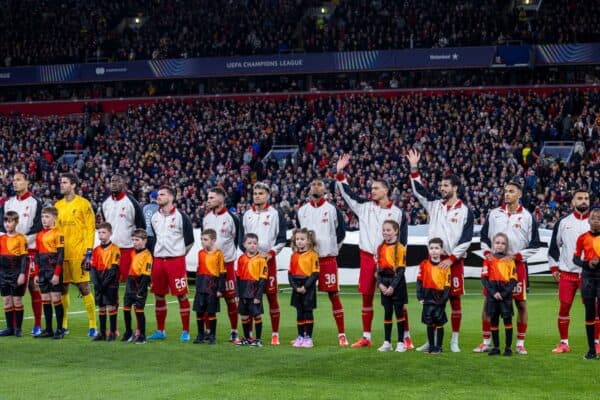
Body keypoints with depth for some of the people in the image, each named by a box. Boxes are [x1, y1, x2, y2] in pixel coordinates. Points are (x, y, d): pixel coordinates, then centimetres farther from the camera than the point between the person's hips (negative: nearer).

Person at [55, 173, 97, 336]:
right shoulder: (58, 205, 13)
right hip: (61, 254, 6)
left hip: (78, 254, -5)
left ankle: (92, 325, -1)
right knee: (62, 288, 8)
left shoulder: (83, 204, -4)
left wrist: (89, 252, -13)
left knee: (84, 288, -6)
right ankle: (63, 324, 17)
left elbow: (90, 229, -7)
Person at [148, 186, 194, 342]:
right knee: (159, 296, 9)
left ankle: (185, 331, 1)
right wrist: (157, 251, 15)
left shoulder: (181, 217, -6)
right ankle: (160, 331, 18)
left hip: (176, 260, -6)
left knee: (181, 296, -4)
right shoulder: (155, 217, 12)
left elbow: (190, 240, -2)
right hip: (158, 260, 6)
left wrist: (179, 253, 4)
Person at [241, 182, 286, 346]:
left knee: (272, 296, -4)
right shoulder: (247, 215, 13)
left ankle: (275, 334, 2)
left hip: (268, 259, -4)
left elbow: (282, 238, -1)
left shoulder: (276, 214, 1)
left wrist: (270, 253, -11)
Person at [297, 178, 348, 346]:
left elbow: (341, 232, 6)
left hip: (328, 259, -3)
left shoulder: (332, 209, 1)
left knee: (334, 295, -4)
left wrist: (332, 248, 4)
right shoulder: (302, 211, 10)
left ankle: (341, 334, 0)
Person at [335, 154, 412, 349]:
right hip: (367, 257, 3)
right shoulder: (364, 207, 7)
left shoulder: (397, 213, 2)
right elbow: (346, 193, 6)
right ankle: (366, 338, 16)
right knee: (366, 298, 7)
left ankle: (406, 337, 2)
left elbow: (402, 239, 3)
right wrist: (339, 172, -2)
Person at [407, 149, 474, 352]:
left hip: (454, 261, -4)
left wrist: (451, 258, -13)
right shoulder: (435, 205, 10)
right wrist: (414, 168, -2)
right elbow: (419, 191, 7)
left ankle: (454, 341, 8)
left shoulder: (465, 211, -2)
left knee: (455, 300, 1)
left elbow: (466, 239, -6)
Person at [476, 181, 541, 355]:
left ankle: (520, 343, 10)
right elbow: (484, 236, 15)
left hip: (517, 264, -2)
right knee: (488, 301, 1)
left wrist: (517, 256, -9)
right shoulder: (494, 214, 8)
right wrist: (487, 252, -2)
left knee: (521, 303, 0)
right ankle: (486, 342, 10)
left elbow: (535, 244, 1)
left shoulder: (527, 217, 1)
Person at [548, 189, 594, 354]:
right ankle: (564, 343, 11)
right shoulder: (563, 222, 6)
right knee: (564, 307, 1)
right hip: (567, 273, 1)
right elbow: (554, 246, 12)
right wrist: (554, 268, 7)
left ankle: (595, 343, 7)